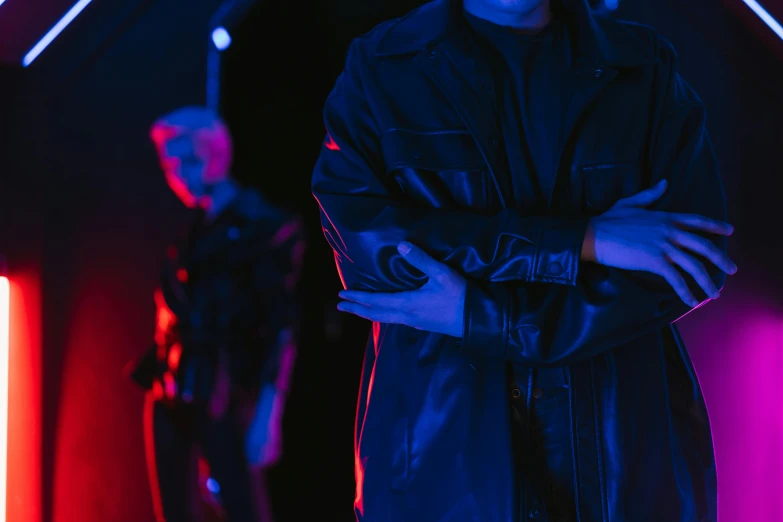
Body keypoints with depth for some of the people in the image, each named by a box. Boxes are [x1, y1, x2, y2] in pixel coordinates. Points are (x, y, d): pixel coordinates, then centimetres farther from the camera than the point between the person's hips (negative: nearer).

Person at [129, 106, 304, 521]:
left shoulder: (264, 227, -3)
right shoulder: (186, 230, 16)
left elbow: (280, 327, -8)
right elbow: (173, 317, 16)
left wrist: (268, 413, -16)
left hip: (221, 396, -6)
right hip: (171, 394, 7)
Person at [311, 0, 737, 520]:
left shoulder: (648, 72, 3)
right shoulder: (376, 72, 1)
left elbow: (705, 261, -8)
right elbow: (367, 242, -13)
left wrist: (482, 317, -15)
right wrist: (582, 241, -16)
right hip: (441, 450, -1)